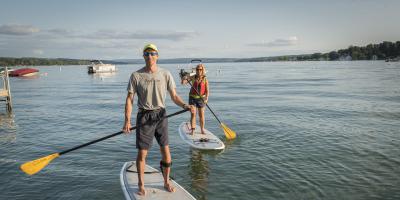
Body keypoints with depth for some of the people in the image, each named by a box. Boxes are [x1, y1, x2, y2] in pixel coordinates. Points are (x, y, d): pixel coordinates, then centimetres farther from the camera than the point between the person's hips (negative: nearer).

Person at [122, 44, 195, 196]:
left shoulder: (165, 74, 0)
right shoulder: (136, 75, -4)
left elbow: (174, 96, 1)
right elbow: (129, 99, -4)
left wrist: (185, 106, -17)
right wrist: (127, 120, -14)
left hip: (160, 116, 2)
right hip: (144, 117, -1)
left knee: (166, 152, 6)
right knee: (142, 153, 4)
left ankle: (166, 182, 27)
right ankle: (141, 185, 26)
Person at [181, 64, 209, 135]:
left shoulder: (205, 79, -5)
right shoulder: (193, 77, -2)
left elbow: (207, 90, -8)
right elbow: (183, 82, -3)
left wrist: (206, 98, -23)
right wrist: (184, 78, -24)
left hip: (201, 98, -1)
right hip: (192, 97, 1)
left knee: (201, 115, 5)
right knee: (193, 114, -2)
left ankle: (202, 130, 17)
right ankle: (192, 130, 1)